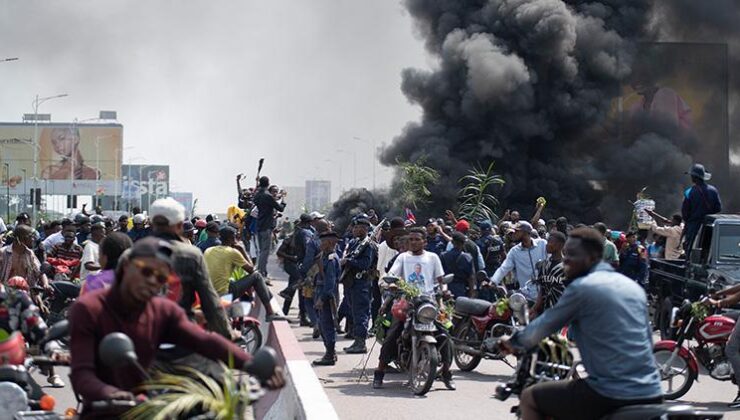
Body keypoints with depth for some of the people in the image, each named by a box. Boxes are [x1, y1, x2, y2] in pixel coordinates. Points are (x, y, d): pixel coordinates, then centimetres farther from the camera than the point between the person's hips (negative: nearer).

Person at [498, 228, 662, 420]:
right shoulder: (634, 287, 15)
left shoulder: (581, 288, -6)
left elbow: (542, 327, 3)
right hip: (652, 394, 7)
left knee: (529, 398, 9)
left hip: (612, 395, -7)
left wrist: (513, 343, 23)